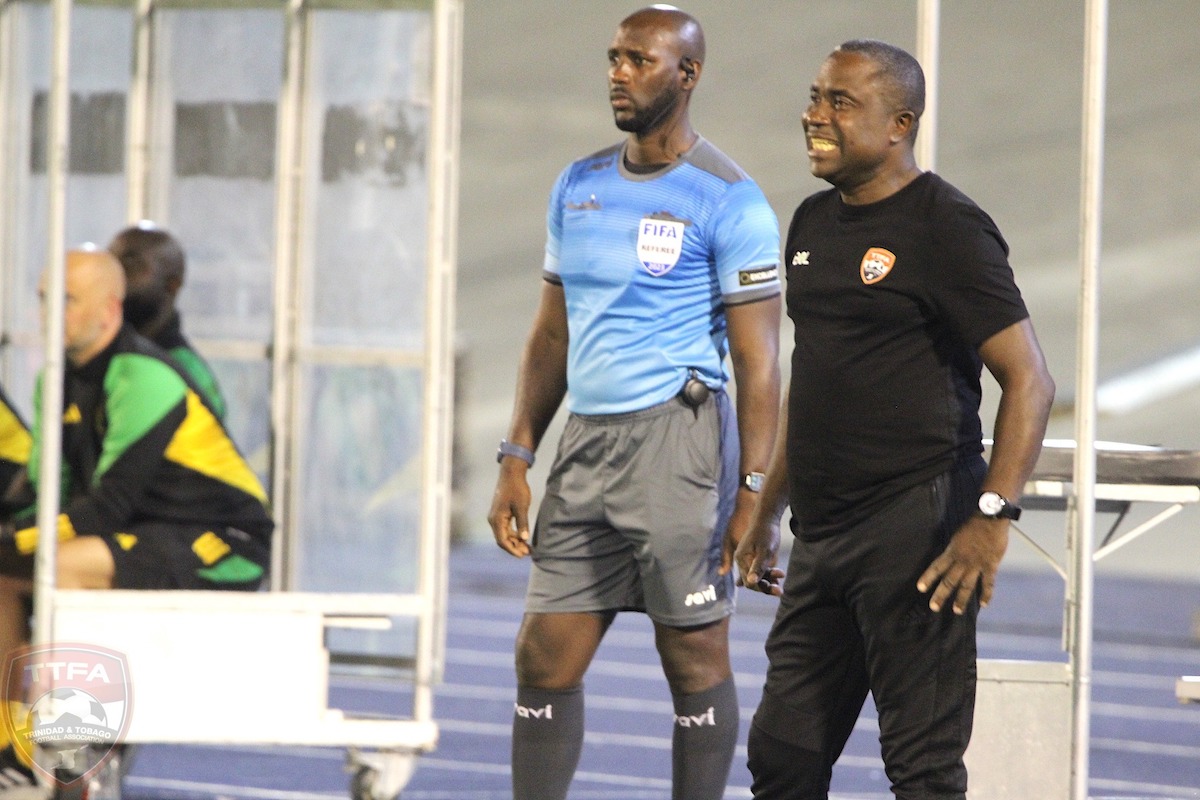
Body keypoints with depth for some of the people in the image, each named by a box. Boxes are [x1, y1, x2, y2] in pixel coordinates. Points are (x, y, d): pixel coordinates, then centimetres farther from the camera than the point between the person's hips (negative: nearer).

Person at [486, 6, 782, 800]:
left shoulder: (727, 200, -6)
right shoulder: (579, 188, 14)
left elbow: (758, 359, -9)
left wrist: (754, 492, -16)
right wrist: (517, 458, 13)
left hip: (676, 440, -7)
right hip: (586, 445, 7)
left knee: (695, 659, -1)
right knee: (545, 659, 4)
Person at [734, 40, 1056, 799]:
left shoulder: (946, 229, -9)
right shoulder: (814, 222, 16)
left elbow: (1030, 381, -13)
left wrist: (993, 517, -22)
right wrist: (767, 512, 23)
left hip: (914, 530, -9)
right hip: (821, 537, 9)